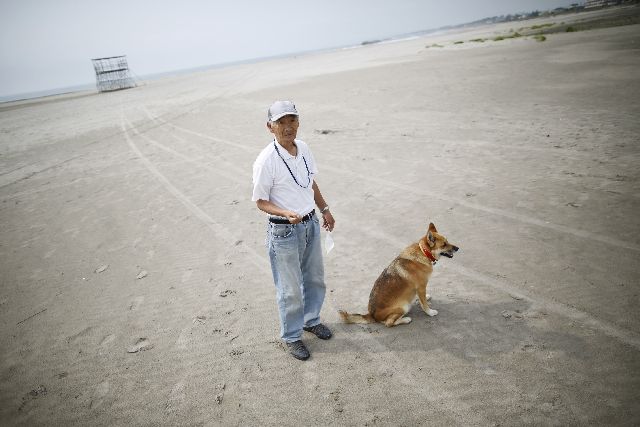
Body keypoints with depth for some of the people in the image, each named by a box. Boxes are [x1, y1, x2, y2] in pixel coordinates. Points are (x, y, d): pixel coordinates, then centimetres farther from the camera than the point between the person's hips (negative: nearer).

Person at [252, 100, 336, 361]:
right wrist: (286, 214, -29)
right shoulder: (266, 160, -21)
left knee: (315, 278, 23)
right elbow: (260, 201, -14)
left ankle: (311, 320, 47)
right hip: (284, 232, -7)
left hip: (311, 224, 7)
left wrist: (324, 210, 12)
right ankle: (291, 336, 31)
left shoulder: (303, 148, -2)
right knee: (290, 290, 8)